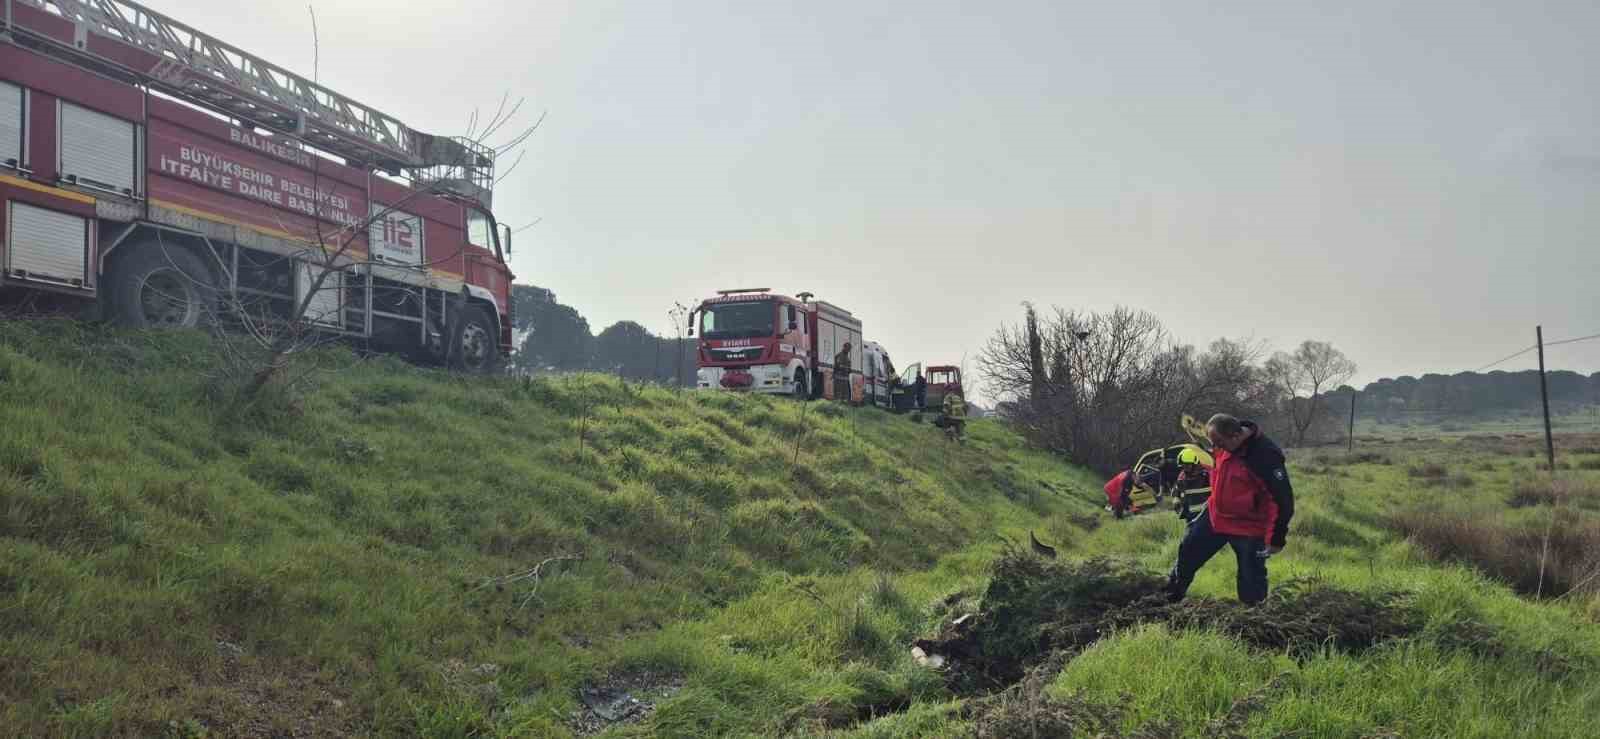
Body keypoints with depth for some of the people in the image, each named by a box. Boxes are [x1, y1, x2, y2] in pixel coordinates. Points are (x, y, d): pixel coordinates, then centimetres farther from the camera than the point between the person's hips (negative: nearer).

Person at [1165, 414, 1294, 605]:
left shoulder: (1266, 456, -28)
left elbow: (1283, 499, -24)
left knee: (1251, 581, 4)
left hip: (1249, 527, -7)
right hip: (1214, 516, 7)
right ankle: (1170, 597, 35)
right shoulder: (1223, 446, -6)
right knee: (1188, 554, 16)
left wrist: (1277, 539, -21)